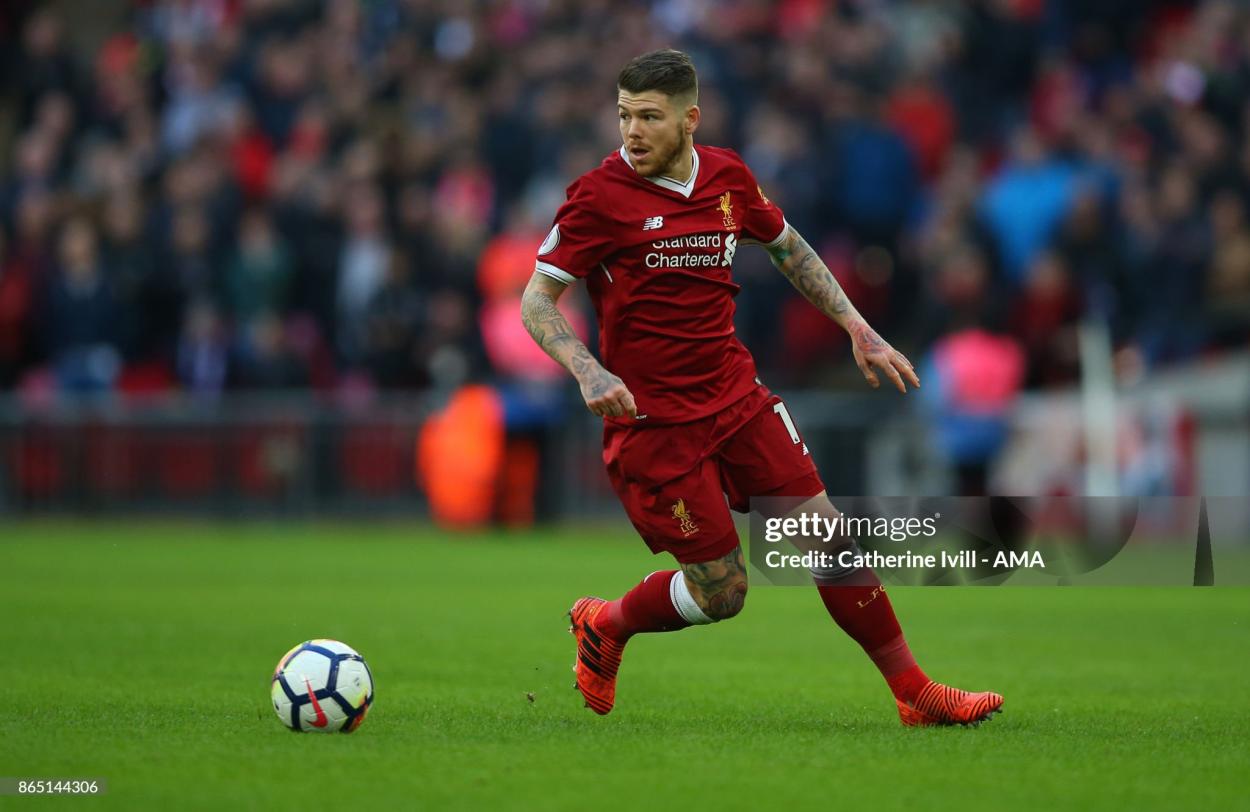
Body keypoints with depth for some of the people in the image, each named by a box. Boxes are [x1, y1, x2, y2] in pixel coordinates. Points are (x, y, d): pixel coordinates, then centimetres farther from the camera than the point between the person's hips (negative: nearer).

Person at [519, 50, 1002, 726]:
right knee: (721, 590, -4)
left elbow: (787, 248, 22)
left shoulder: (727, 177, 4)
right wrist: (588, 372, -27)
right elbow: (535, 302, -10)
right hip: (652, 419, -5)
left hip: (737, 397, 5)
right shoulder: (600, 196, -12)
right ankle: (604, 625, 24)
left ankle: (914, 693, 11)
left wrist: (857, 328, 16)